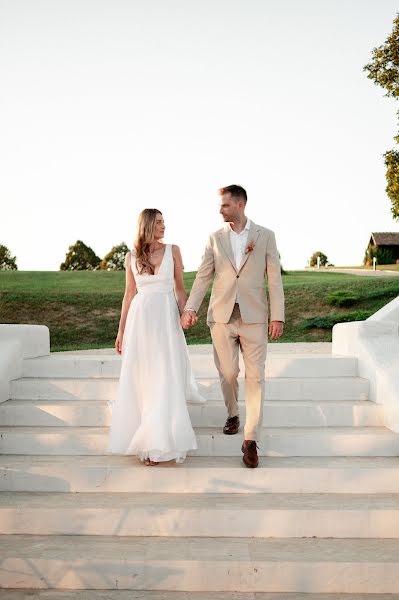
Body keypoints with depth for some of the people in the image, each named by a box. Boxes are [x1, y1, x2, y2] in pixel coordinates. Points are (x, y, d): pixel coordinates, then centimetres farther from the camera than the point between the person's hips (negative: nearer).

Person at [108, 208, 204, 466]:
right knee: (140, 379, 6)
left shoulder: (173, 250, 4)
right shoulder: (132, 256, 7)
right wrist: (121, 330, 8)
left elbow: (180, 288, 6)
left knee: (165, 379, -5)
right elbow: (129, 294, 10)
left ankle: (160, 443, 1)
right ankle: (144, 437, 24)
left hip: (166, 318, -1)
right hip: (140, 319, 2)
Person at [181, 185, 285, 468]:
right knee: (228, 373, 8)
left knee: (255, 377, -4)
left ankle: (251, 440, -1)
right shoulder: (215, 238, 8)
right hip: (222, 316, 2)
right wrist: (191, 307, -9)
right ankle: (232, 414, 35)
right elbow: (203, 276, 5)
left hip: (254, 317, -1)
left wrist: (277, 316, -6)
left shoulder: (265, 236, 3)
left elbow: (274, 278, 1)